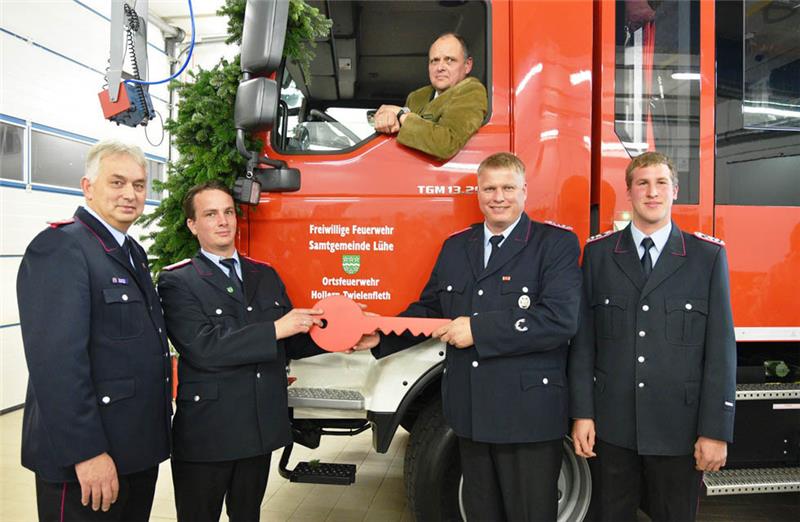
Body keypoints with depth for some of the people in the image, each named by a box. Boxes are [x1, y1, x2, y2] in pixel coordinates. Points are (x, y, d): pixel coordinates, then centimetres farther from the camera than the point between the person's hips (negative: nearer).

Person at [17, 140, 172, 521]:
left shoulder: (133, 252, 12)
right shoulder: (59, 248, -16)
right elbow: (56, 361, -23)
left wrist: (155, 434, 13)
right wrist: (86, 453, -23)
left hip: (139, 449, 9)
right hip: (87, 459, -9)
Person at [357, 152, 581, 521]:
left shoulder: (557, 243, -8)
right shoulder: (455, 246, 11)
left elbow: (561, 319, -21)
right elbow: (429, 308, 14)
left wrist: (478, 329, -21)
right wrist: (381, 336, -2)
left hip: (529, 411, -5)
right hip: (470, 410, 5)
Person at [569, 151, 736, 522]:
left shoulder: (708, 255, -1)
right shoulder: (598, 253, 2)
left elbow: (721, 349, -3)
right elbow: (583, 340, 1)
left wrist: (716, 431, -6)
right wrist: (581, 413, -2)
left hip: (679, 429, -1)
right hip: (613, 427, 1)